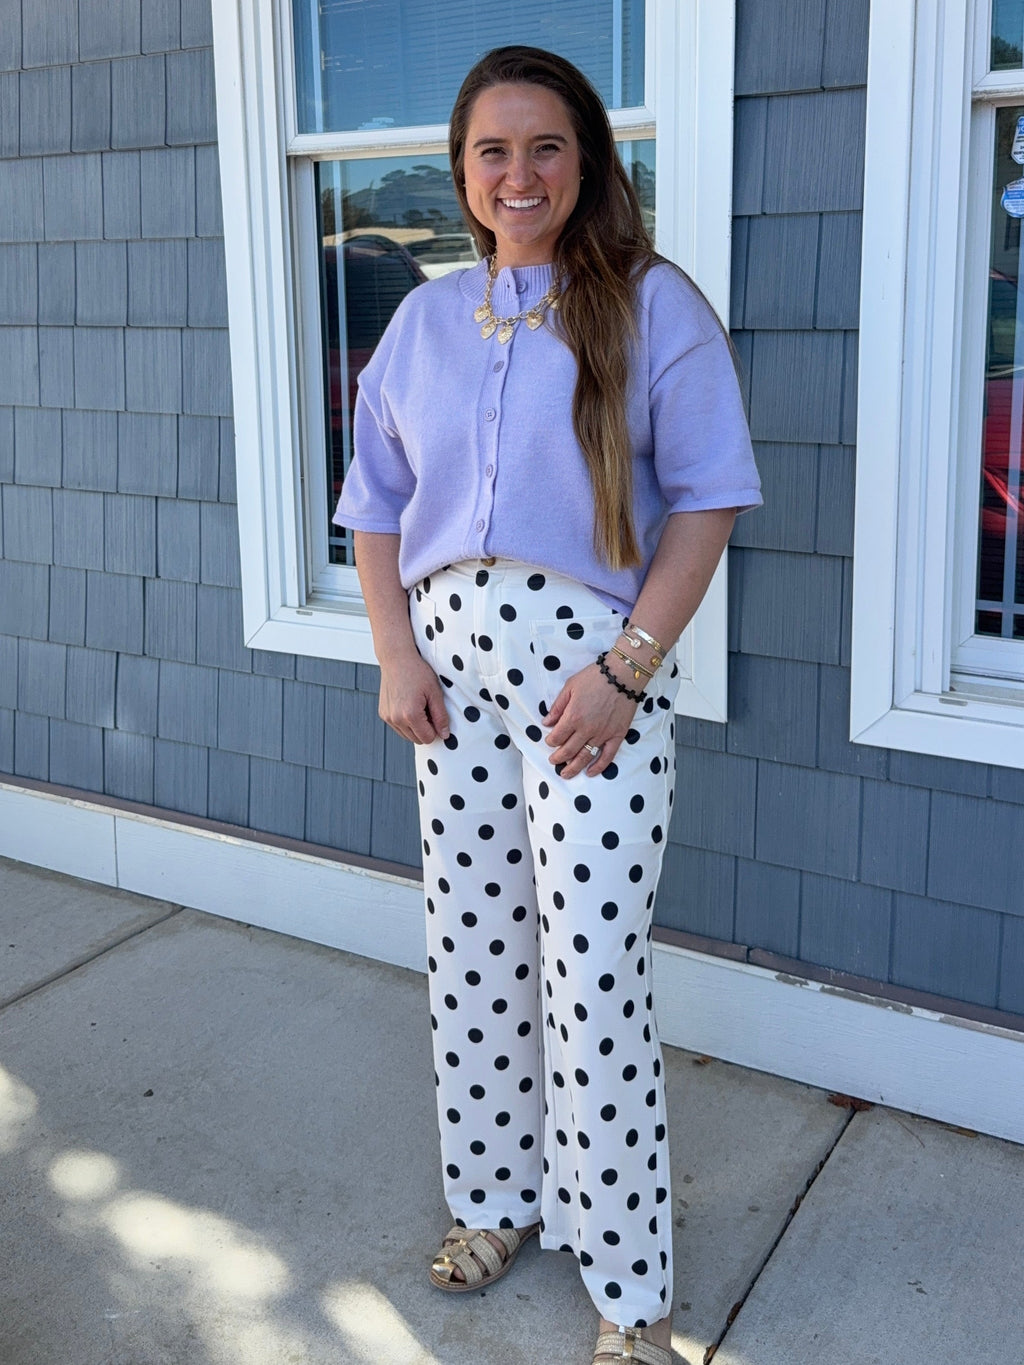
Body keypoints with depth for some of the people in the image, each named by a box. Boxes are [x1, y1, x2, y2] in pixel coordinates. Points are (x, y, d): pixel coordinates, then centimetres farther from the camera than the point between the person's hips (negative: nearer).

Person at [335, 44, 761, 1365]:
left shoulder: (653, 304, -2)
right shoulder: (426, 316, 12)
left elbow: (706, 498, -7)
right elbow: (376, 501, 13)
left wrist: (627, 667, -15)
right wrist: (396, 653, 0)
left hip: (592, 659, -4)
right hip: (452, 659, 5)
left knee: (594, 969, -4)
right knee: (470, 947, 12)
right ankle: (496, 1201, 33)